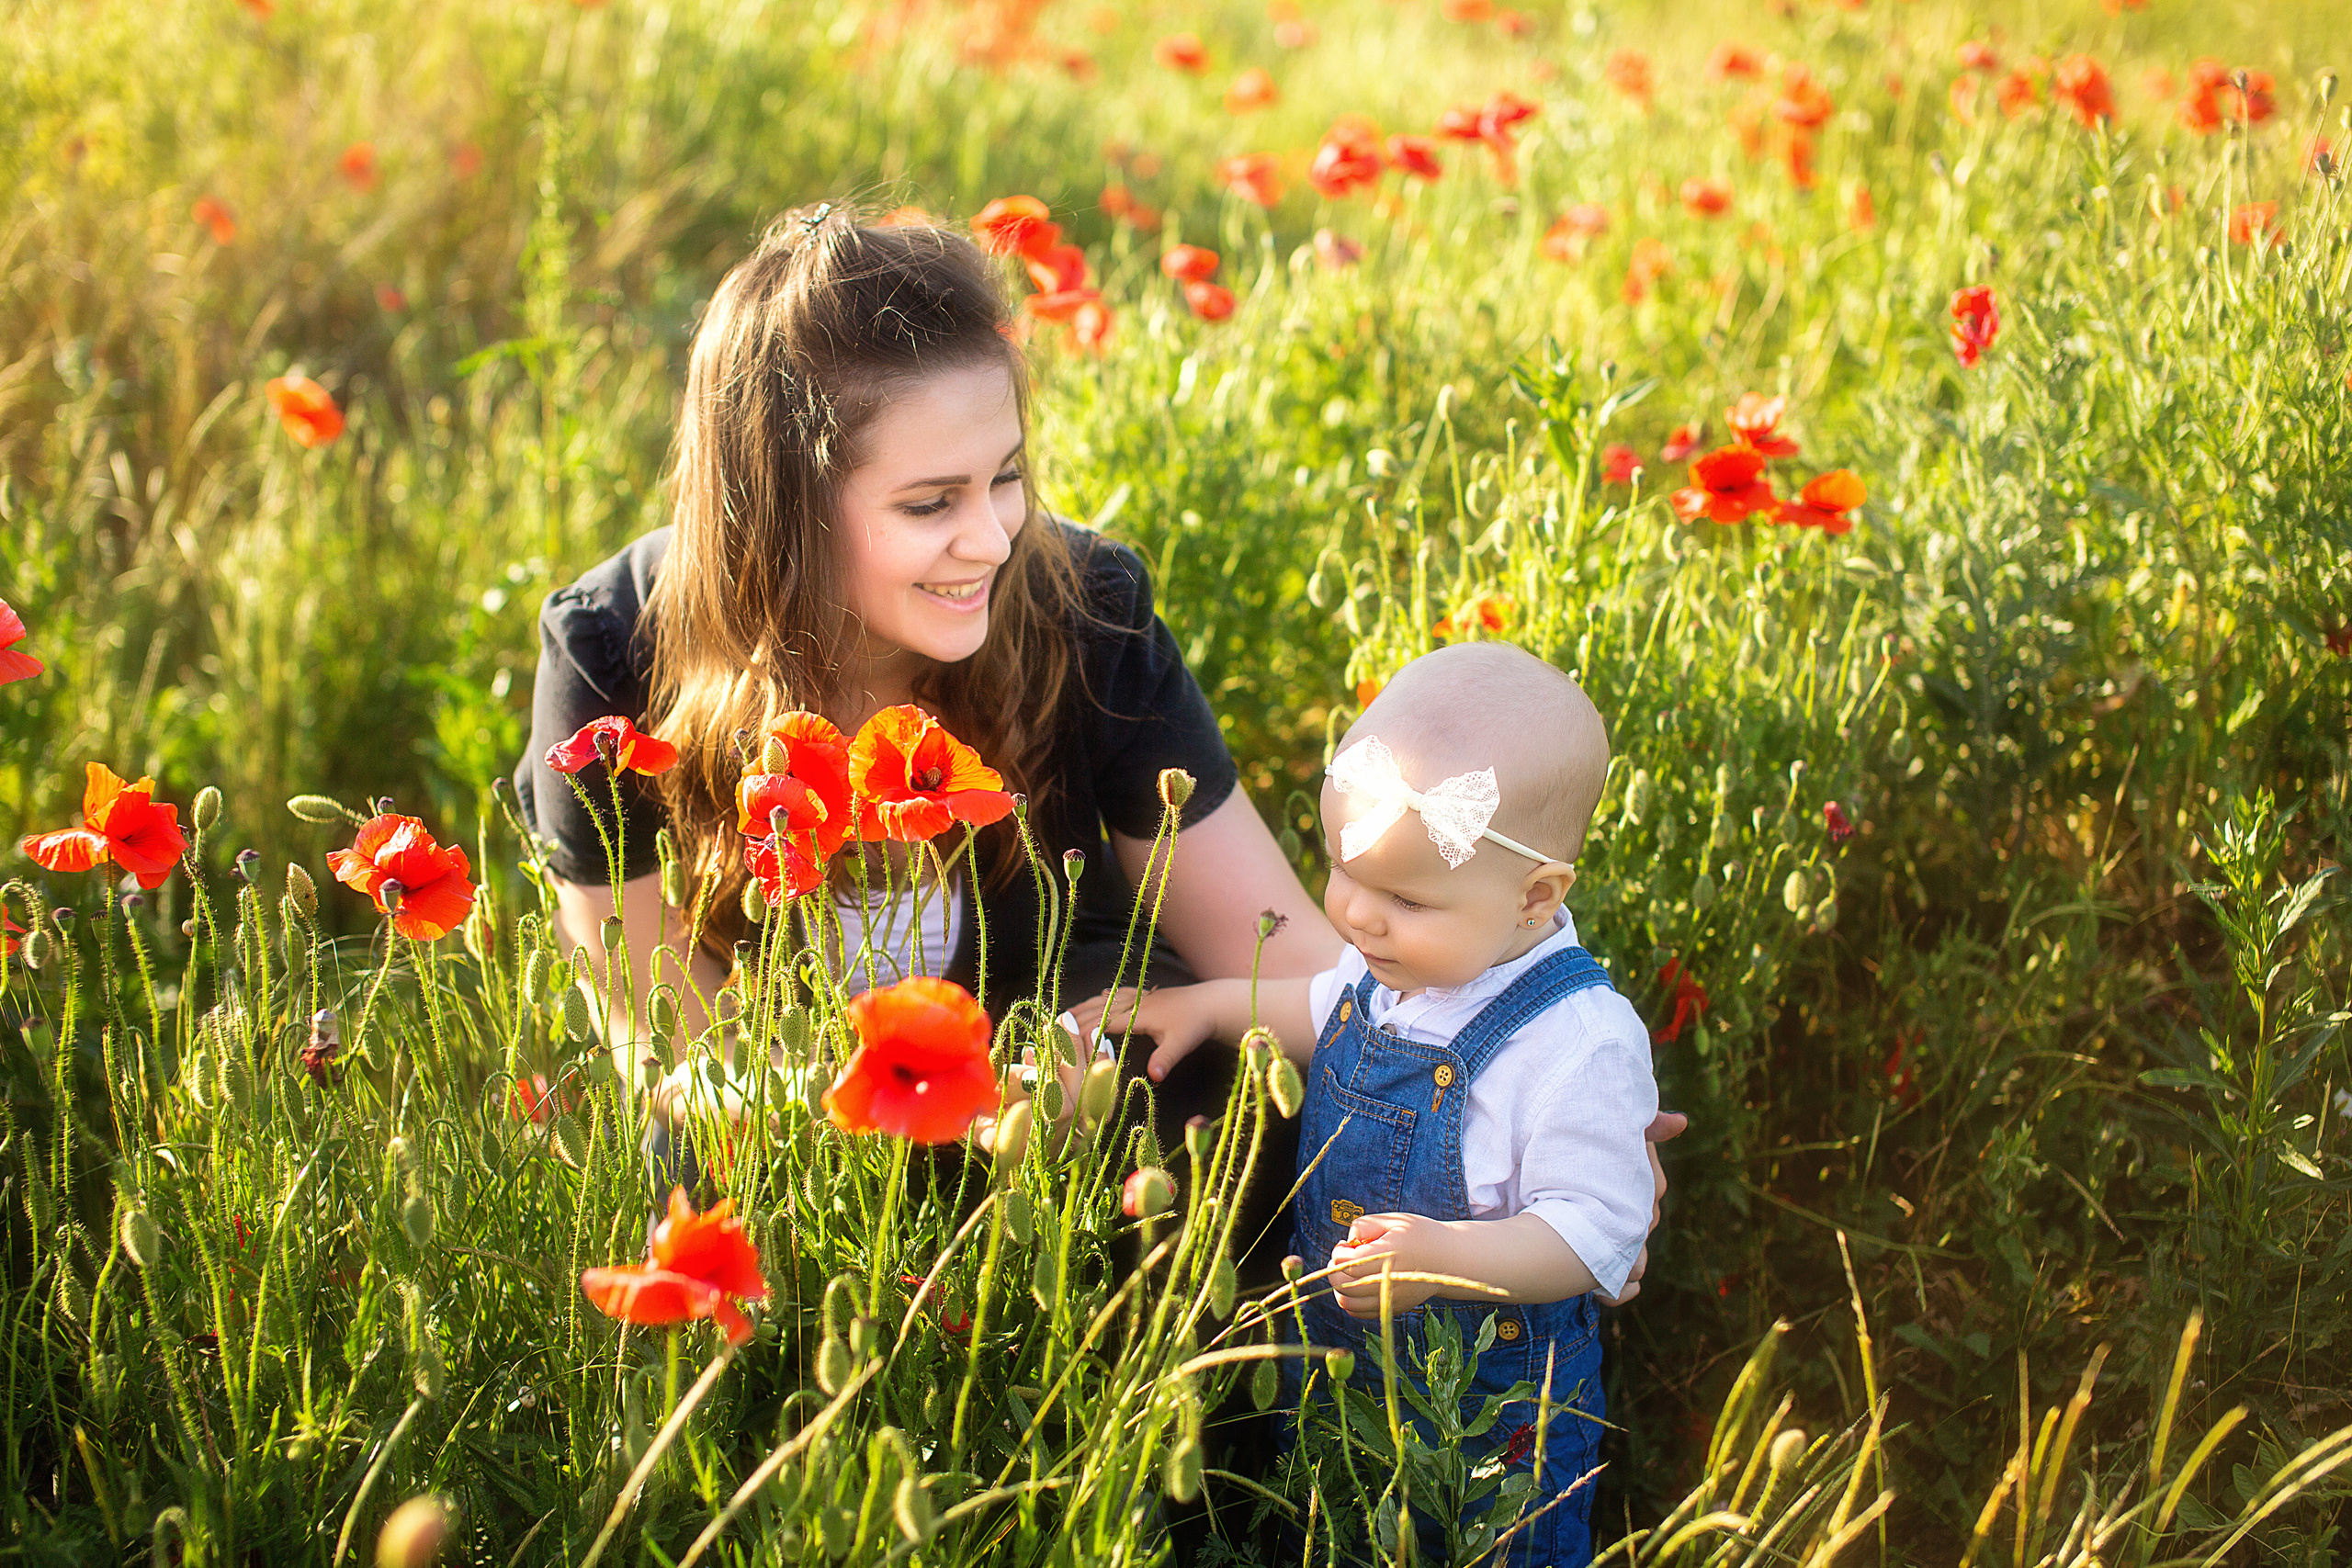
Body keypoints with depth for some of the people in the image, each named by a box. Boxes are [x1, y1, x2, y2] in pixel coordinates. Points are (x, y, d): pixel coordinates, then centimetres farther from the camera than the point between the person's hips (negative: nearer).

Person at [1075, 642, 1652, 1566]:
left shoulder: (1577, 1041, -30)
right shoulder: (1396, 963, -7)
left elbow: (1596, 1235, -29)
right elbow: (1331, 1016, 17)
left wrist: (1446, 1255, -41)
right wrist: (1216, 1004, 5)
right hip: (1330, 1354, 7)